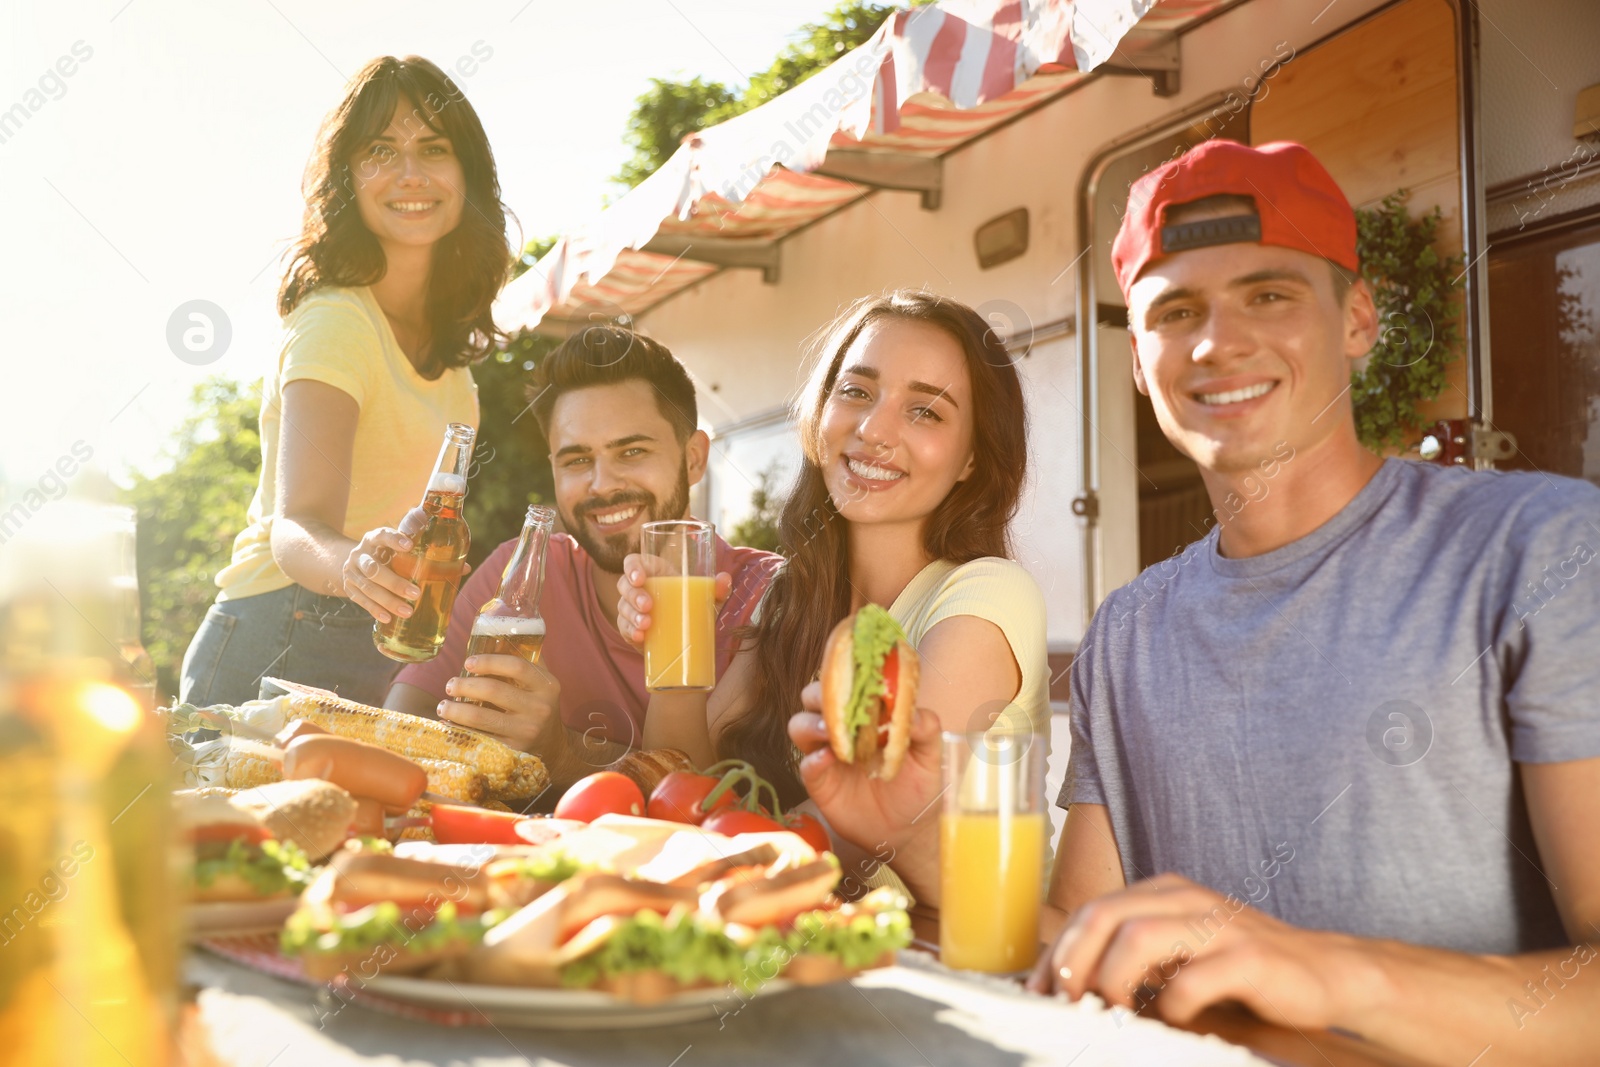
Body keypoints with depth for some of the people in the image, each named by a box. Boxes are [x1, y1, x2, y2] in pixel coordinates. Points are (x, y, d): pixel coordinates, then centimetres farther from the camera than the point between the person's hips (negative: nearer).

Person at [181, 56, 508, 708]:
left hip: (383, 654, 8)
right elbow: (296, 525, -30)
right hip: (284, 648, -7)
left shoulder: (445, 335, 6)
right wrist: (347, 562, -50)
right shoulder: (336, 323, -18)